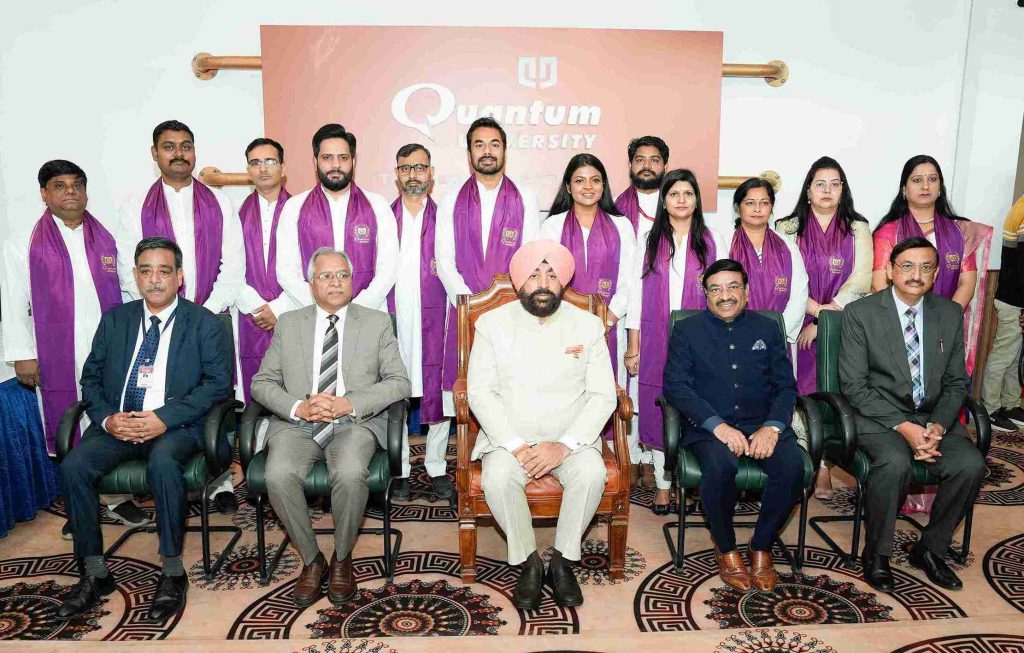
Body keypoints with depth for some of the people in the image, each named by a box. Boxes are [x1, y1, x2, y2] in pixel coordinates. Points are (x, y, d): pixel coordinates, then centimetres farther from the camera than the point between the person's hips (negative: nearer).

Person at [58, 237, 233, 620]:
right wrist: (106, 417, -9)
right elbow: (91, 377, 12)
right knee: (73, 466, -21)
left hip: (177, 425, -4)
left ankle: (172, 572, -19)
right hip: (117, 424, 4)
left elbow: (218, 382, -7)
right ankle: (94, 573, -6)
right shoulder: (114, 320, 14)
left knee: (162, 462, -34)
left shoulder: (205, 325, 1)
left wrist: (164, 418, -18)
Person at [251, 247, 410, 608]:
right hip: (297, 423, 2)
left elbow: (398, 382, 2)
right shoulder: (288, 323, 14)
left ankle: (342, 557, -3)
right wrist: (299, 407, -11)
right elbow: (262, 382, 9)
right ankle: (311, 558, -3)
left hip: (355, 423, -1)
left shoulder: (377, 322, 9)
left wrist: (349, 403, -13)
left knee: (350, 474, -32)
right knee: (278, 475, -28)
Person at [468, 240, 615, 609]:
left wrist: (565, 446, -17)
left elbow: (603, 395, -3)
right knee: (497, 478, -30)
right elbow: (480, 391, -5)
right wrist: (515, 446, -18)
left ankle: (562, 562, -6)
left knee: (592, 473, -29)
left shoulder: (588, 325, 2)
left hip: (570, 437, 1)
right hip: (509, 436, 0)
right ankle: (529, 562, -6)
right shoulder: (492, 324, 0)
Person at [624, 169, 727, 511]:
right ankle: (662, 485, 14)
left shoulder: (713, 241, 7)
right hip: (655, 341, 0)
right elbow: (636, 293, 5)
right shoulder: (649, 241, 8)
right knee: (657, 409, 2)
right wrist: (633, 345, 1)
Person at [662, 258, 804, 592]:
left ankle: (762, 547, -3)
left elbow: (786, 386, 9)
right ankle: (725, 549, -7)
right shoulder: (686, 330, 8)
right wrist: (718, 426, -17)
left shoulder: (767, 329, 16)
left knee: (792, 465, -27)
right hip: (708, 426, -2)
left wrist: (772, 427, -11)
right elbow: (676, 386, -4)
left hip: (762, 424, 3)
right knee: (720, 465, -34)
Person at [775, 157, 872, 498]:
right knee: (798, 391, -2)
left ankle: (824, 467, 8)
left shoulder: (858, 230, 6)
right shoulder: (788, 228, 5)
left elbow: (860, 282, -3)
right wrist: (816, 309, -14)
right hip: (798, 325, 0)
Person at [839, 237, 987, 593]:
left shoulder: (951, 314, 7)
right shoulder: (859, 313, -6)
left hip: (934, 418, 4)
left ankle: (930, 548, 3)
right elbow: (854, 385, -10)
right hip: (878, 416, -4)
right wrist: (903, 426, -19)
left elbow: (956, 383, 8)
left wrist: (938, 426, -11)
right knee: (896, 464, -32)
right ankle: (876, 554, -8)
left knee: (971, 464, -22)